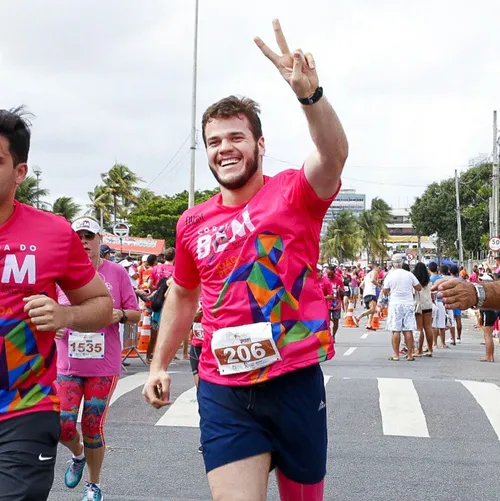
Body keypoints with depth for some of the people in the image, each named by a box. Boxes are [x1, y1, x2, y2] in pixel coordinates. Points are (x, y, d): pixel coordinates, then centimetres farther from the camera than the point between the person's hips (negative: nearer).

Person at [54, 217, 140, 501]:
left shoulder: (117, 272, 0)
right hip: (67, 363, 1)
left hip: (104, 365, -1)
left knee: (93, 427, 3)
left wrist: (120, 315, -17)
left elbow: (136, 314, 4)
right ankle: (78, 455, 32)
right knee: (63, 425, -4)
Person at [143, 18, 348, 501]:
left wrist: (310, 94, -45)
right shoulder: (192, 223, 6)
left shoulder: (294, 192, -5)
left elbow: (333, 155, -28)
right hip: (222, 389, 2)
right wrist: (158, 365, 19)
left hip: (294, 380, -2)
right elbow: (182, 296, 20)